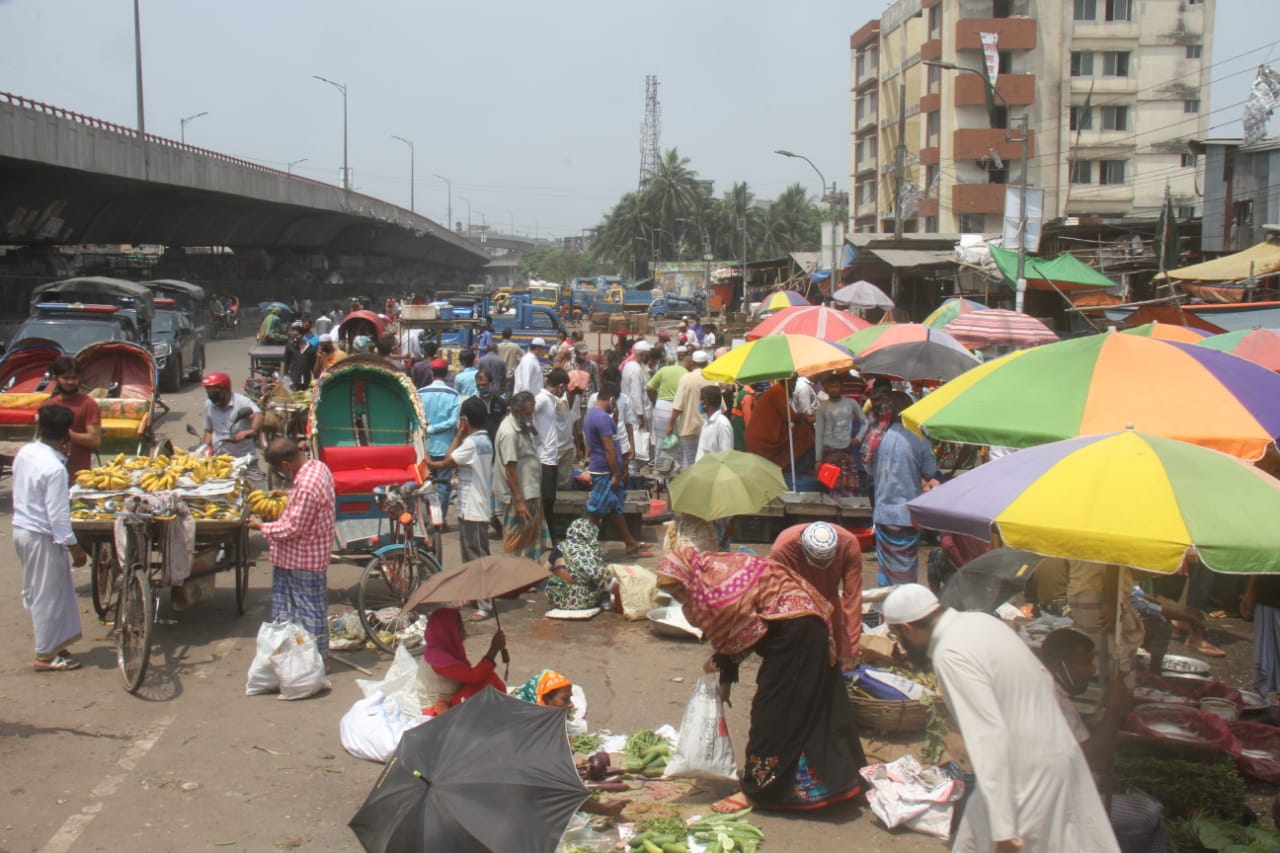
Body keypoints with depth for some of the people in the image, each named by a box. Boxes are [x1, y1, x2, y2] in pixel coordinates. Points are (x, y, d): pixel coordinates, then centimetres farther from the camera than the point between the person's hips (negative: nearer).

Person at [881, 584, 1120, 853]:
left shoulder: (950, 655, -21)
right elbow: (1042, 676, 15)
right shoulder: (979, 620, 5)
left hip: (1030, 775, -9)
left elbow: (989, 737, -26)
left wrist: (1003, 828, -25)